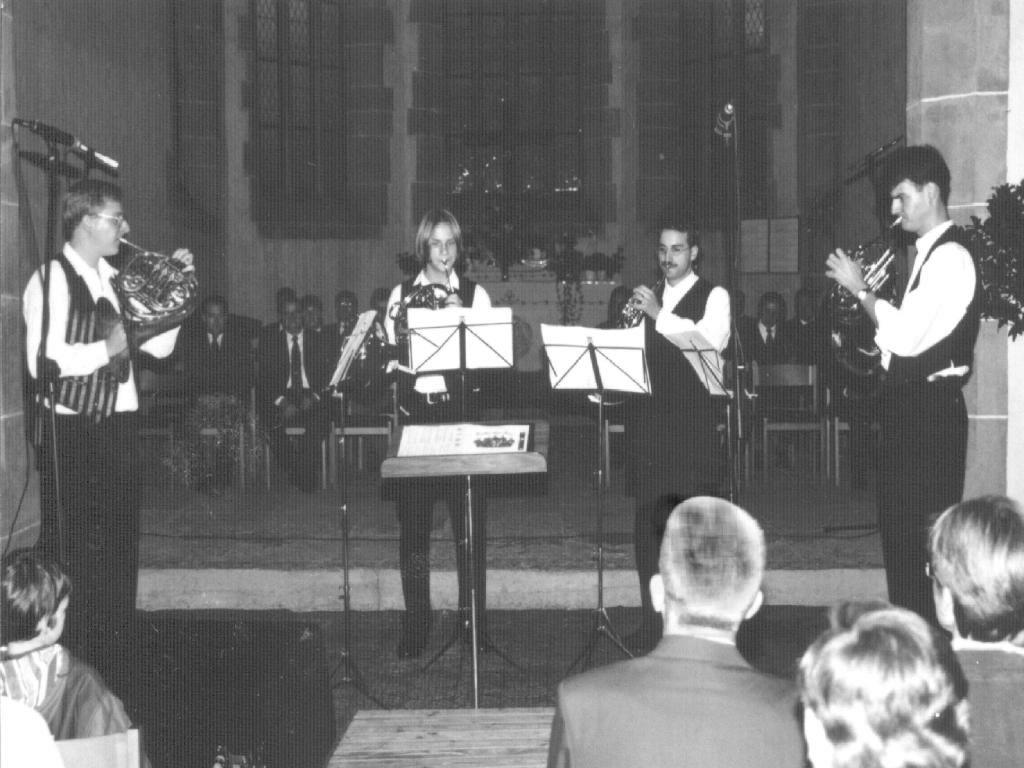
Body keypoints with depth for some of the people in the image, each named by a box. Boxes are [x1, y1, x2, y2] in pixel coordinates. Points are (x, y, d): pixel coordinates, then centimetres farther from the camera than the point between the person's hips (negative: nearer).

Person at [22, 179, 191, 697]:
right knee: (73, 555, 0)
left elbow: (159, 347, 11)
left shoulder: (113, 279, 12)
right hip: (72, 434, -8)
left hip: (117, 430, 8)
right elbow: (42, 362, -21)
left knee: (119, 549, 14)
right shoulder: (52, 278, -11)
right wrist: (107, 348, -18)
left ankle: (114, 669, 27)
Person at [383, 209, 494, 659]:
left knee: (470, 517, 0)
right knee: (412, 518, 2)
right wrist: (396, 332, -13)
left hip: (460, 407, -1)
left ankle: (472, 617, 12)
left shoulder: (474, 294, 6)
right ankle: (415, 621, 12)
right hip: (415, 410, 1)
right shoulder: (401, 294, 8)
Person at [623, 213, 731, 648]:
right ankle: (652, 619, 12)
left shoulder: (713, 297, 3)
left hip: (694, 424, -4)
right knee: (648, 522, 4)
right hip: (648, 421, 5)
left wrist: (659, 314, -18)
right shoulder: (649, 299, 17)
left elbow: (712, 339, -16)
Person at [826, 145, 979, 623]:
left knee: (929, 530, -6)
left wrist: (859, 288, -13)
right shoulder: (928, 254, 16)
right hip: (908, 405, 10)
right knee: (898, 527, 14)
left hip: (930, 409, -10)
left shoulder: (950, 255, -14)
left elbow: (906, 335, -22)